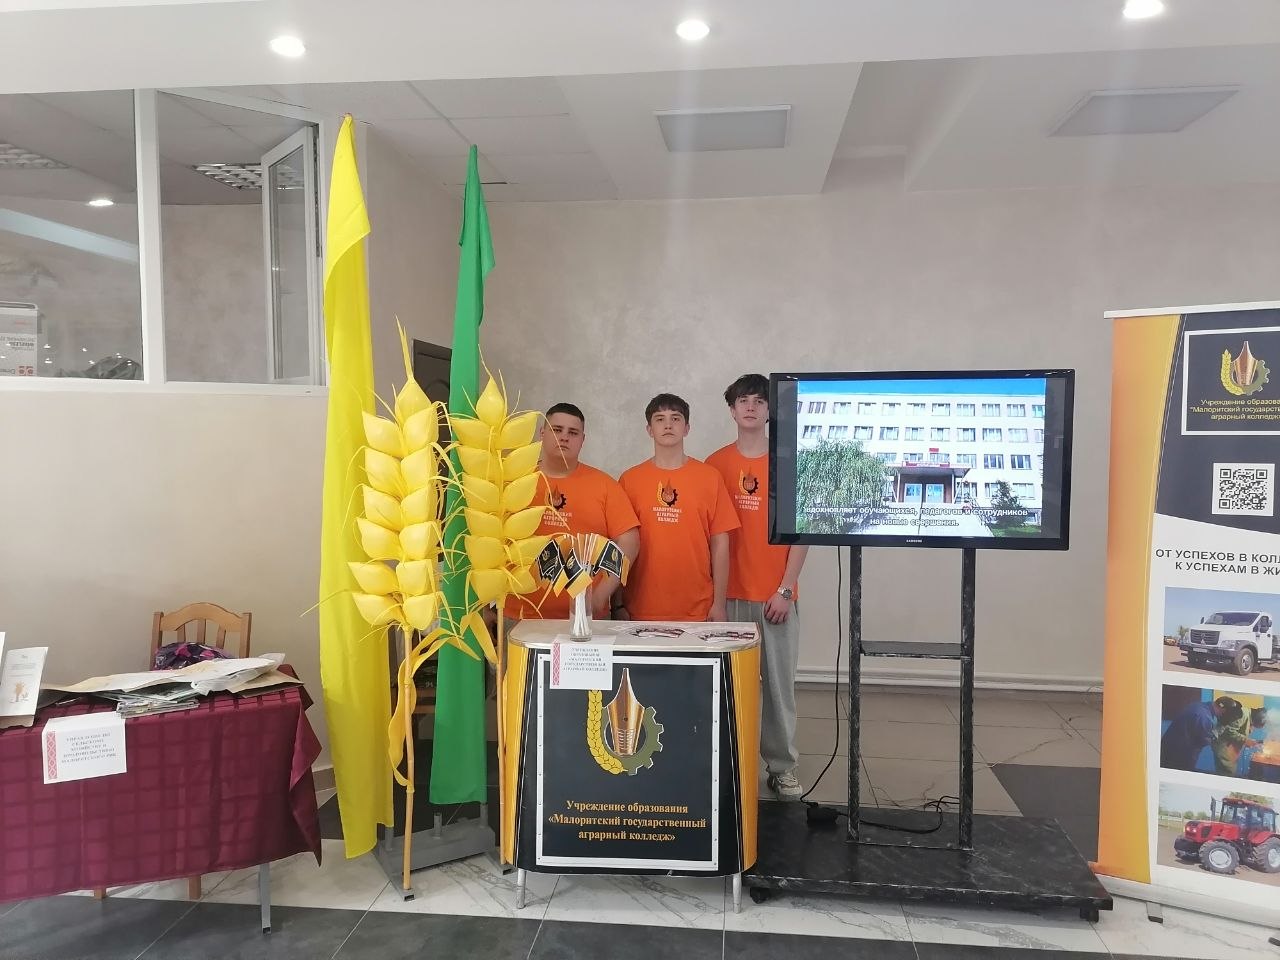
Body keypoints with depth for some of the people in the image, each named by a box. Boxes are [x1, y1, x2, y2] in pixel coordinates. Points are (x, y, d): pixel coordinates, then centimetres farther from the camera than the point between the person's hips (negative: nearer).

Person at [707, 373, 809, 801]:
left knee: (779, 682, 6)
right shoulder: (716, 464, 4)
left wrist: (784, 590, -6)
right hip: (730, 593, 1)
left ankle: (782, 766, 18)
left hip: (776, 595, 0)